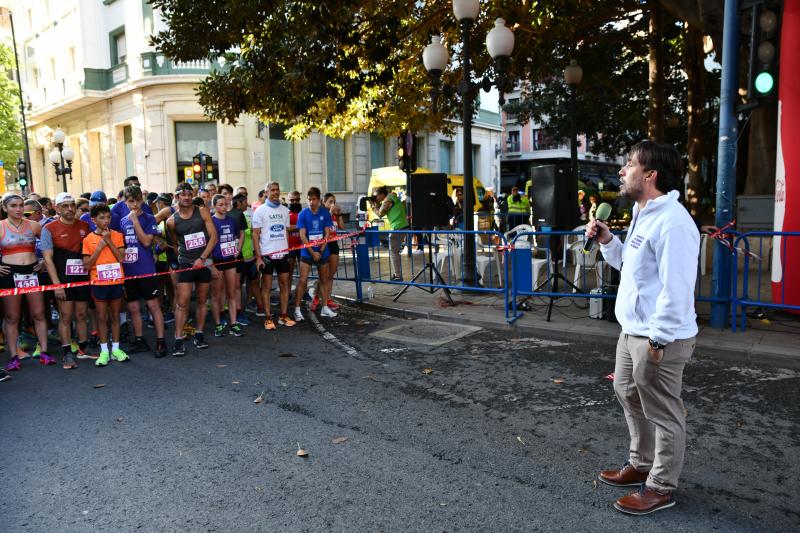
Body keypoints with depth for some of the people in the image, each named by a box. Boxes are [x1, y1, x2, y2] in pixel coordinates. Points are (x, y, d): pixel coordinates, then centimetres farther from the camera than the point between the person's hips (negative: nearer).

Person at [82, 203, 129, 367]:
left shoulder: (117, 235, 2)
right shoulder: (88, 239, -1)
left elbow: (121, 258, -7)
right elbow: (87, 265, -5)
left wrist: (109, 241, -14)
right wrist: (100, 247, -13)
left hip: (116, 282, 1)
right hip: (99, 283, -1)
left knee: (115, 316, 10)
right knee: (102, 317, 6)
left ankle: (116, 348, 19)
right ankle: (104, 351, 14)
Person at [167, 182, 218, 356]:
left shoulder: (202, 212, -2)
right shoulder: (172, 221, 0)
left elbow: (214, 236, -7)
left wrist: (202, 258, -14)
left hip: (204, 262, 1)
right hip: (186, 264, -1)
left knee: (202, 301, 10)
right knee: (182, 303, -6)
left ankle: (199, 335, 22)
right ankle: (178, 340, -2)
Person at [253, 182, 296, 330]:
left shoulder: (284, 210, 9)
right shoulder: (260, 211, -3)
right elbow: (255, 234, -4)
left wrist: (288, 250, 9)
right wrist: (258, 256, -11)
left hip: (283, 253, 4)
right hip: (267, 254, -4)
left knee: (285, 284, 6)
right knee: (266, 286, 3)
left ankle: (283, 316, 16)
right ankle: (268, 318, 9)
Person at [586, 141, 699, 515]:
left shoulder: (672, 222, -22)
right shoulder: (643, 215, 12)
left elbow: (676, 290, -25)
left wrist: (658, 339, -23)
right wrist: (606, 241, 7)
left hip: (658, 338, -11)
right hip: (633, 330, 11)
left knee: (662, 414, 5)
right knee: (630, 397, 23)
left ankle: (661, 488, 22)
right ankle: (641, 464, 42)